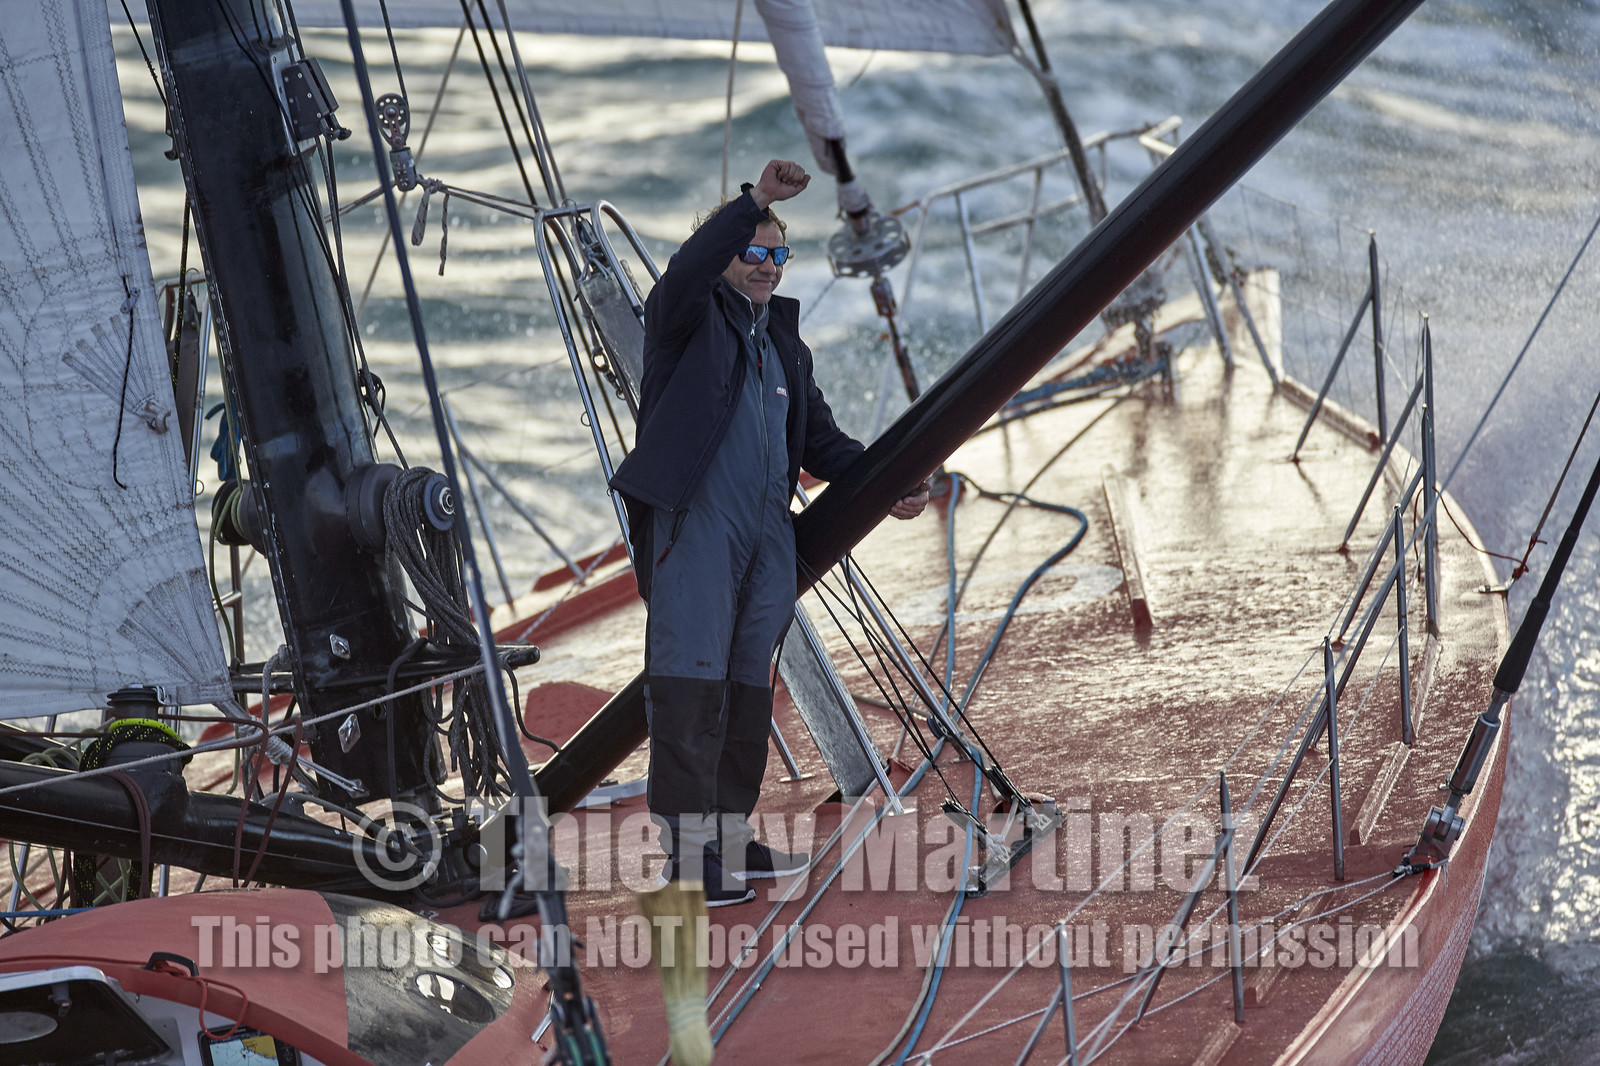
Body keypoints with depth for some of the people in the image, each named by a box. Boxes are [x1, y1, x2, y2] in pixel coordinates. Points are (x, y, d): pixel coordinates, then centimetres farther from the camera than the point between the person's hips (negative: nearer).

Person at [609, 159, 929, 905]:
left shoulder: (785, 345, 24)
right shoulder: (688, 319, 5)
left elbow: (820, 440, 27)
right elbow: (688, 270, -19)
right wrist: (755, 201, -28)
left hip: (767, 533, 7)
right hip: (694, 519, -7)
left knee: (749, 683, 5)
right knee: (691, 677, -13)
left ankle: (730, 836, 10)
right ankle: (687, 849, -16)